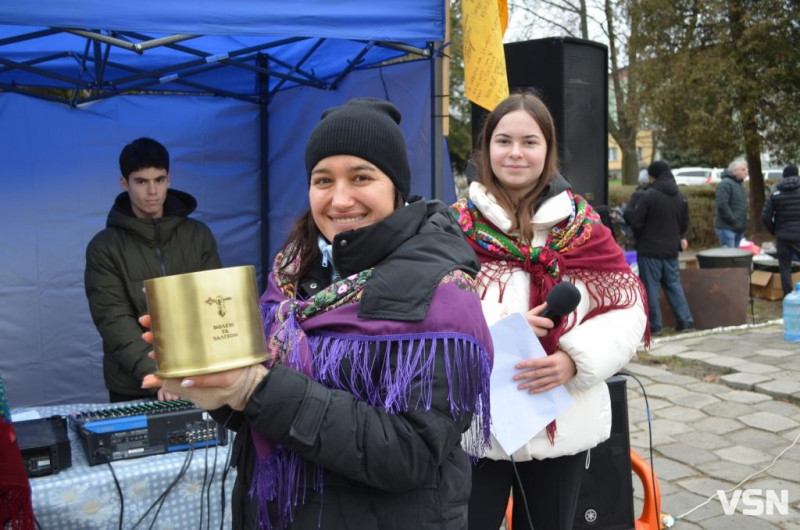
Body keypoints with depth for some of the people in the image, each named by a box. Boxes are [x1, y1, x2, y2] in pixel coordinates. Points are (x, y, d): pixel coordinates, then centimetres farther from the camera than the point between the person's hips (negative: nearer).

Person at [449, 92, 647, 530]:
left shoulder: (581, 225, 1)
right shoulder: (456, 227, -3)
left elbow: (628, 309, 1)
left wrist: (575, 358, -16)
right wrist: (495, 331, -21)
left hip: (564, 427, 2)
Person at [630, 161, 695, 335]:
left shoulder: (649, 195, -14)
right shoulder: (681, 198, 6)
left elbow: (636, 223, -12)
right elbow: (685, 224, 13)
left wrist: (639, 238, 6)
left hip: (650, 250, -6)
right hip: (671, 250, 6)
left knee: (651, 287, 2)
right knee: (674, 285, 14)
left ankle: (654, 325, 4)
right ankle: (686, 321, 13)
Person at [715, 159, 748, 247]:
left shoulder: (739, 185, 21)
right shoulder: (726, 183, -11)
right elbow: (722, 205, -22)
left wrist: (743, 225, 16)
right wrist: (734, 221, -20)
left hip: (738, 229, 10)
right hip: (727, 228, -10)